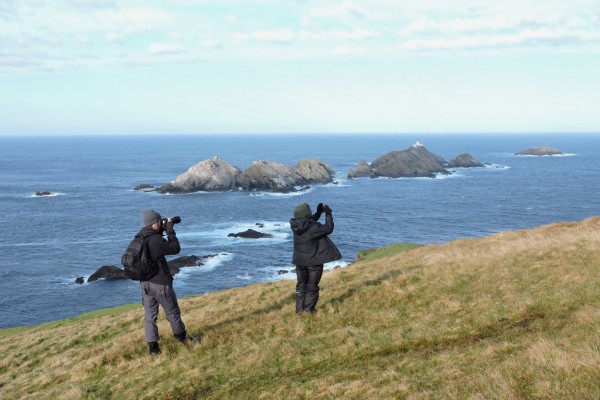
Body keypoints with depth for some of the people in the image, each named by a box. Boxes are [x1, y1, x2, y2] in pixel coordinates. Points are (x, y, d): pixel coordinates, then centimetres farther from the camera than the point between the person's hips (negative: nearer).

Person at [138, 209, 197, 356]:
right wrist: (170, 230, -7)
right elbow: (175, 248, -11)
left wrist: (162, 230, 8)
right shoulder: (156, 240, -23)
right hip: (160, 283, -6)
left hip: (145, 282, 6)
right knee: (172, 311, 15)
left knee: (149, 314, 9)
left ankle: (152, 346, 10)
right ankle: (181, 335, 33)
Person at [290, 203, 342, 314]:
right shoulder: (313, 227, -24)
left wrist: (318, 213, 9)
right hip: (313, 261, -5)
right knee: (312, 287, 7)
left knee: (301, 285, 17)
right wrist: (328, 214, -6)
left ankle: (299, 310, 21)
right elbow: (328, 229, -14)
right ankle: (308, 310, 9)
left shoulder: (295, 226, -5)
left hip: (299, 261, 6)